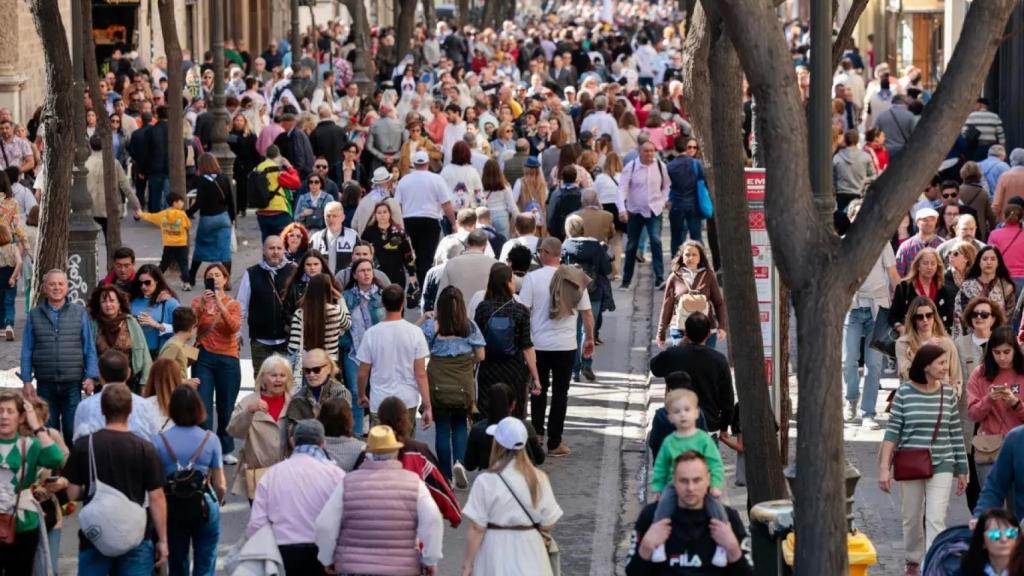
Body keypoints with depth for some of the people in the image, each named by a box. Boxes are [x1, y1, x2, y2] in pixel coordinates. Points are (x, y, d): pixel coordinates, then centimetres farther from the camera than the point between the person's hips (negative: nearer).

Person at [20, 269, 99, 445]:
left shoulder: (79, 313, 3)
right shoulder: (34, 315, 4)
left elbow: (89, 348, 3)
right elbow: (27, 350, 5)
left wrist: (91, 377, -6)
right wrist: (26, 381, -1)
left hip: (73, 384, -1)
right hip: (45, 385, 1)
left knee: (73, 431, 0)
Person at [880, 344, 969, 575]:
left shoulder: (948, 393, 0)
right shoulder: (905, 391, -6)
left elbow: (956, 433, 5)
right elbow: (893, 430, -4)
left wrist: (962, 470, 9)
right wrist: (885, 467, -8)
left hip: (941, 465, 0)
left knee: (936, 520, -9)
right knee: (912, 519, 13)